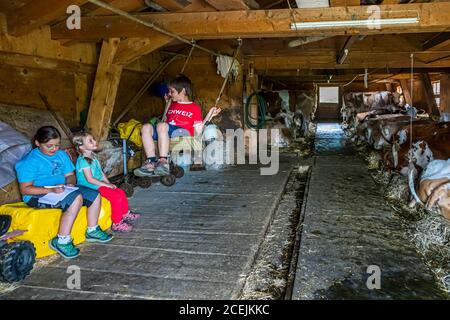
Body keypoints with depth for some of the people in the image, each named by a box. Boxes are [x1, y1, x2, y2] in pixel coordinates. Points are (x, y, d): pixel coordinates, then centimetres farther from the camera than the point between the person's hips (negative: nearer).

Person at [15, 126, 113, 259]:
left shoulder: (61, 155, 8)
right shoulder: (29, 162, -13)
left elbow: (70, 175, 14)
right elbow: (25, 189, -18)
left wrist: (70, 180, -13)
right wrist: (51, 190, -30)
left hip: (62, 190, 8)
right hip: (39, 196, -8)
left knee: (95, 195, -3)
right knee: (76, 198, -32)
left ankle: (92, 231, 13)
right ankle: (61, 241, -26)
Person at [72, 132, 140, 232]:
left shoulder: (93, 156, 11)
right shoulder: (83, 160, -19)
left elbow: (101, 172, 16)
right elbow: (90, 179, -22)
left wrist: (109, 183, 4)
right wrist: (106, 185, -18)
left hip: (100, 185, 9)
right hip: (90, 188, -9)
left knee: (121, 192, 8)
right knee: (117, 197, -19)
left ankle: (125, 214, 28)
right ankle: (117, 224, -9)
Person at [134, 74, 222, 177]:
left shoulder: (195, 108, 13)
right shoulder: (172, 105, 31)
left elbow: (197, 133, 6)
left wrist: (209, 116, -1)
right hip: (166, 134, 6)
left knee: (161, 125, -34)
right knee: (146, 127, -22)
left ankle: (163, 162, -41)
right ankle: (151, 162, -34)